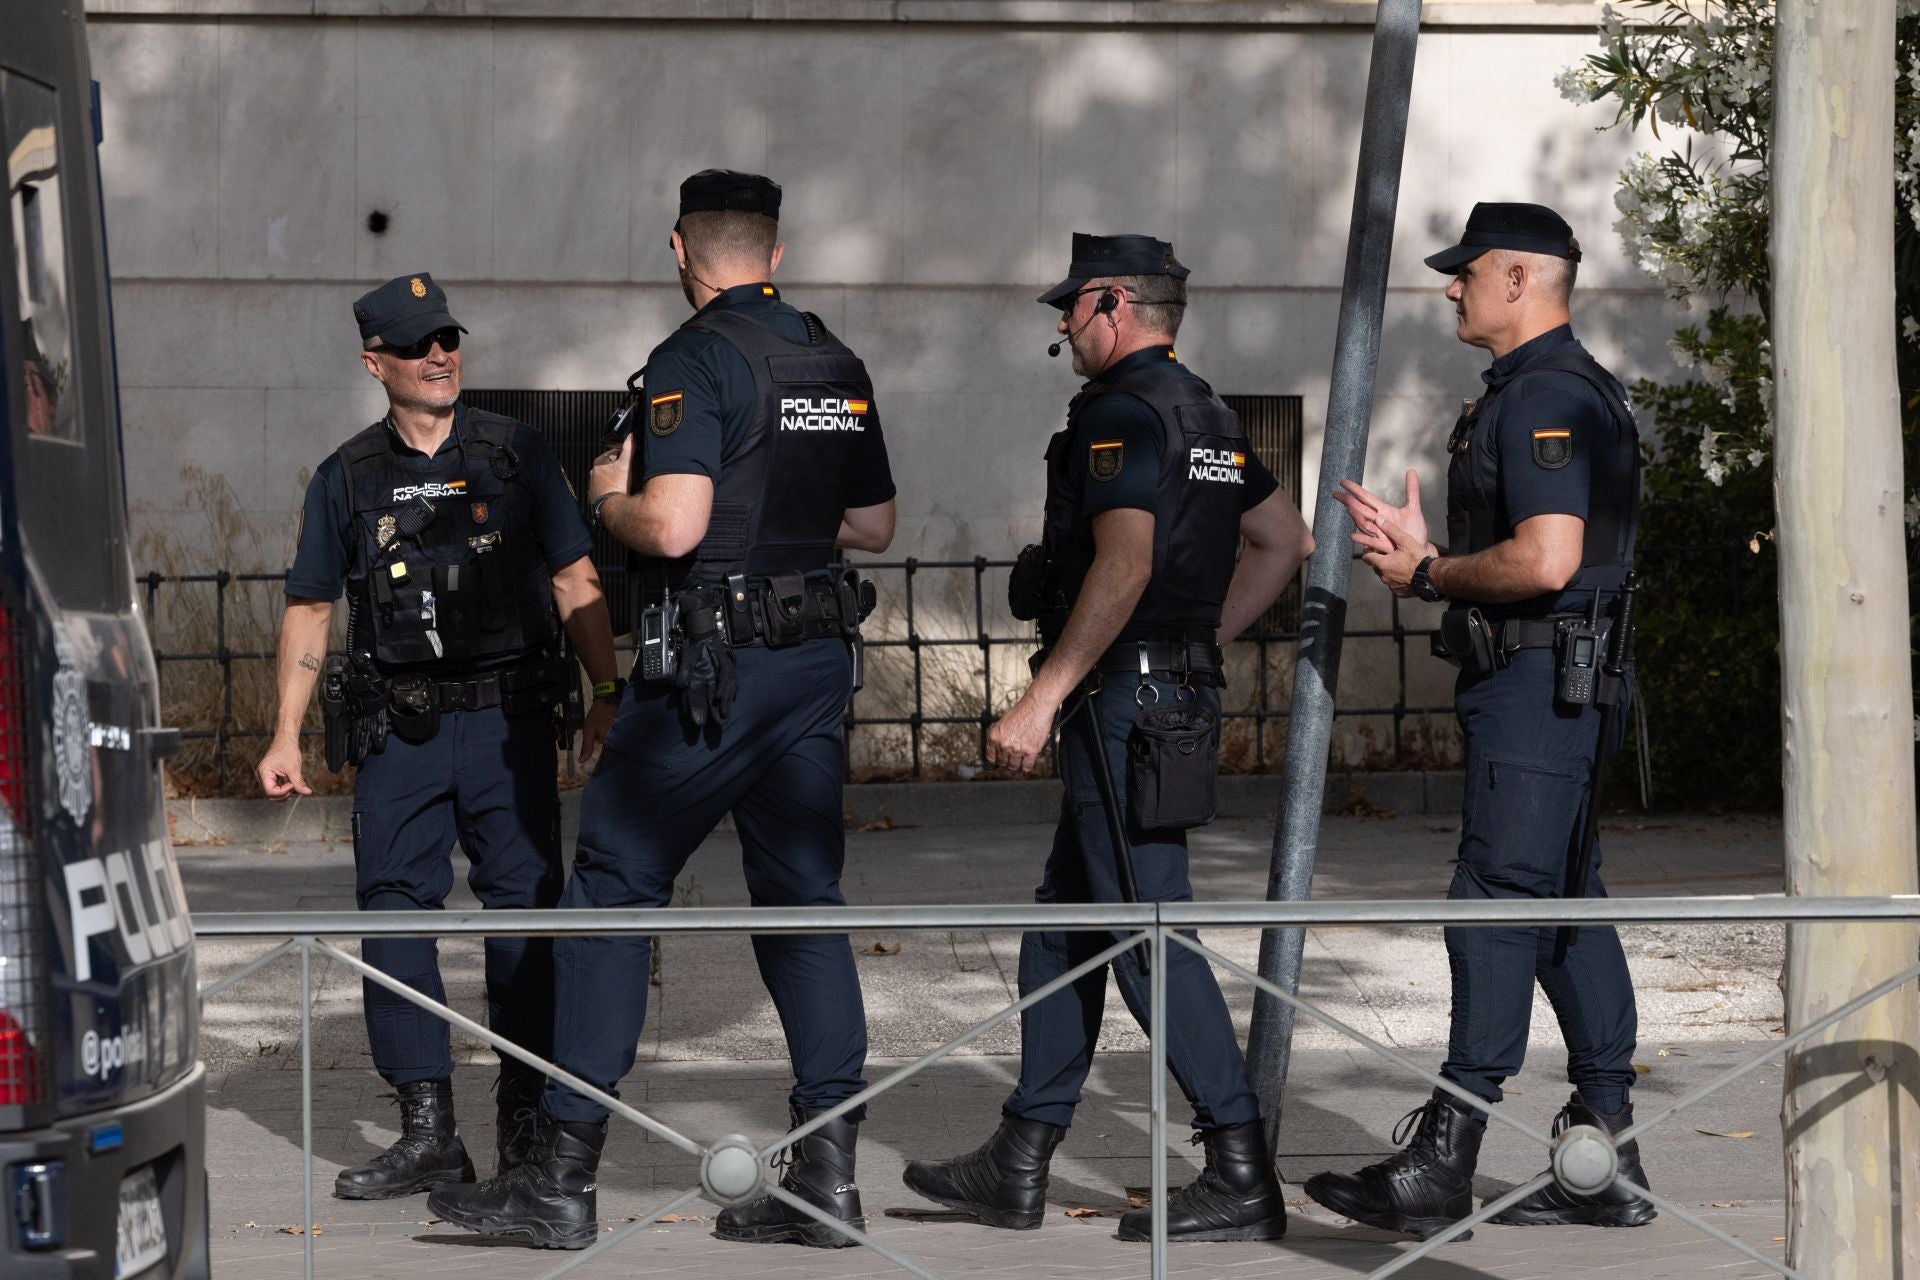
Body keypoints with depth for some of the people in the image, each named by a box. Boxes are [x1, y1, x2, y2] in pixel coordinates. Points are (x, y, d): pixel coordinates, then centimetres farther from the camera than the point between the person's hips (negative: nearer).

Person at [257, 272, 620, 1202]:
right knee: (393, 916, -4)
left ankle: (526, 1123, 7)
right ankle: (427, 1133, 0)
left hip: (509, 721, -1)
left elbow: (574, 583, 6)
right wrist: (286, 735, 5)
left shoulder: (515, 455, 5)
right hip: (398, 735, 1)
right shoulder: (347, 478, 7)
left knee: (526, 912, -1)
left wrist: (607, 696, -1)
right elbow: (309, 610, 11)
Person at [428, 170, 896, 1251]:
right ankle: (827, 1171, 4)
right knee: (805, 900, 9)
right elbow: (877, 524, 19)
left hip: (716, 665, -7)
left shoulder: (697, 358, -11)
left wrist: (611, 498, -1)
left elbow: (673, 524, -20)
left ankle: (566, 1178, -1)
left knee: (615, 889, -1)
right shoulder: (839, 367, 12)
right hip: (820, 657, 7)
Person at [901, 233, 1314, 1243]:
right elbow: (1286, 545, 23)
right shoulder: (1207, 419, 17)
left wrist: (1041, 699, -24)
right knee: (1063, 926, 14)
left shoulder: (1121, 413, -14)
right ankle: (1018, 1168, 18)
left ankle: (1241, 1178, -9)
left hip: (1123, 702, -10)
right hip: (1178, 696, 10)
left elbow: (1125, 566, -26)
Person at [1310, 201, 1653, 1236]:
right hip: (1556, 686, 11)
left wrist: (1428, 574, -12)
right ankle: (1605, 1161, 14)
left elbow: (1546, 560, -26)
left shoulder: (1545, 397, -15)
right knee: (1566, 907, 11)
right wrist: (1419, 550, 15)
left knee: (1496, 906, -9)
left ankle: (1439, 1166, -8)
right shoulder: (1560, 391, 20)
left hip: (1533, 684, -11)